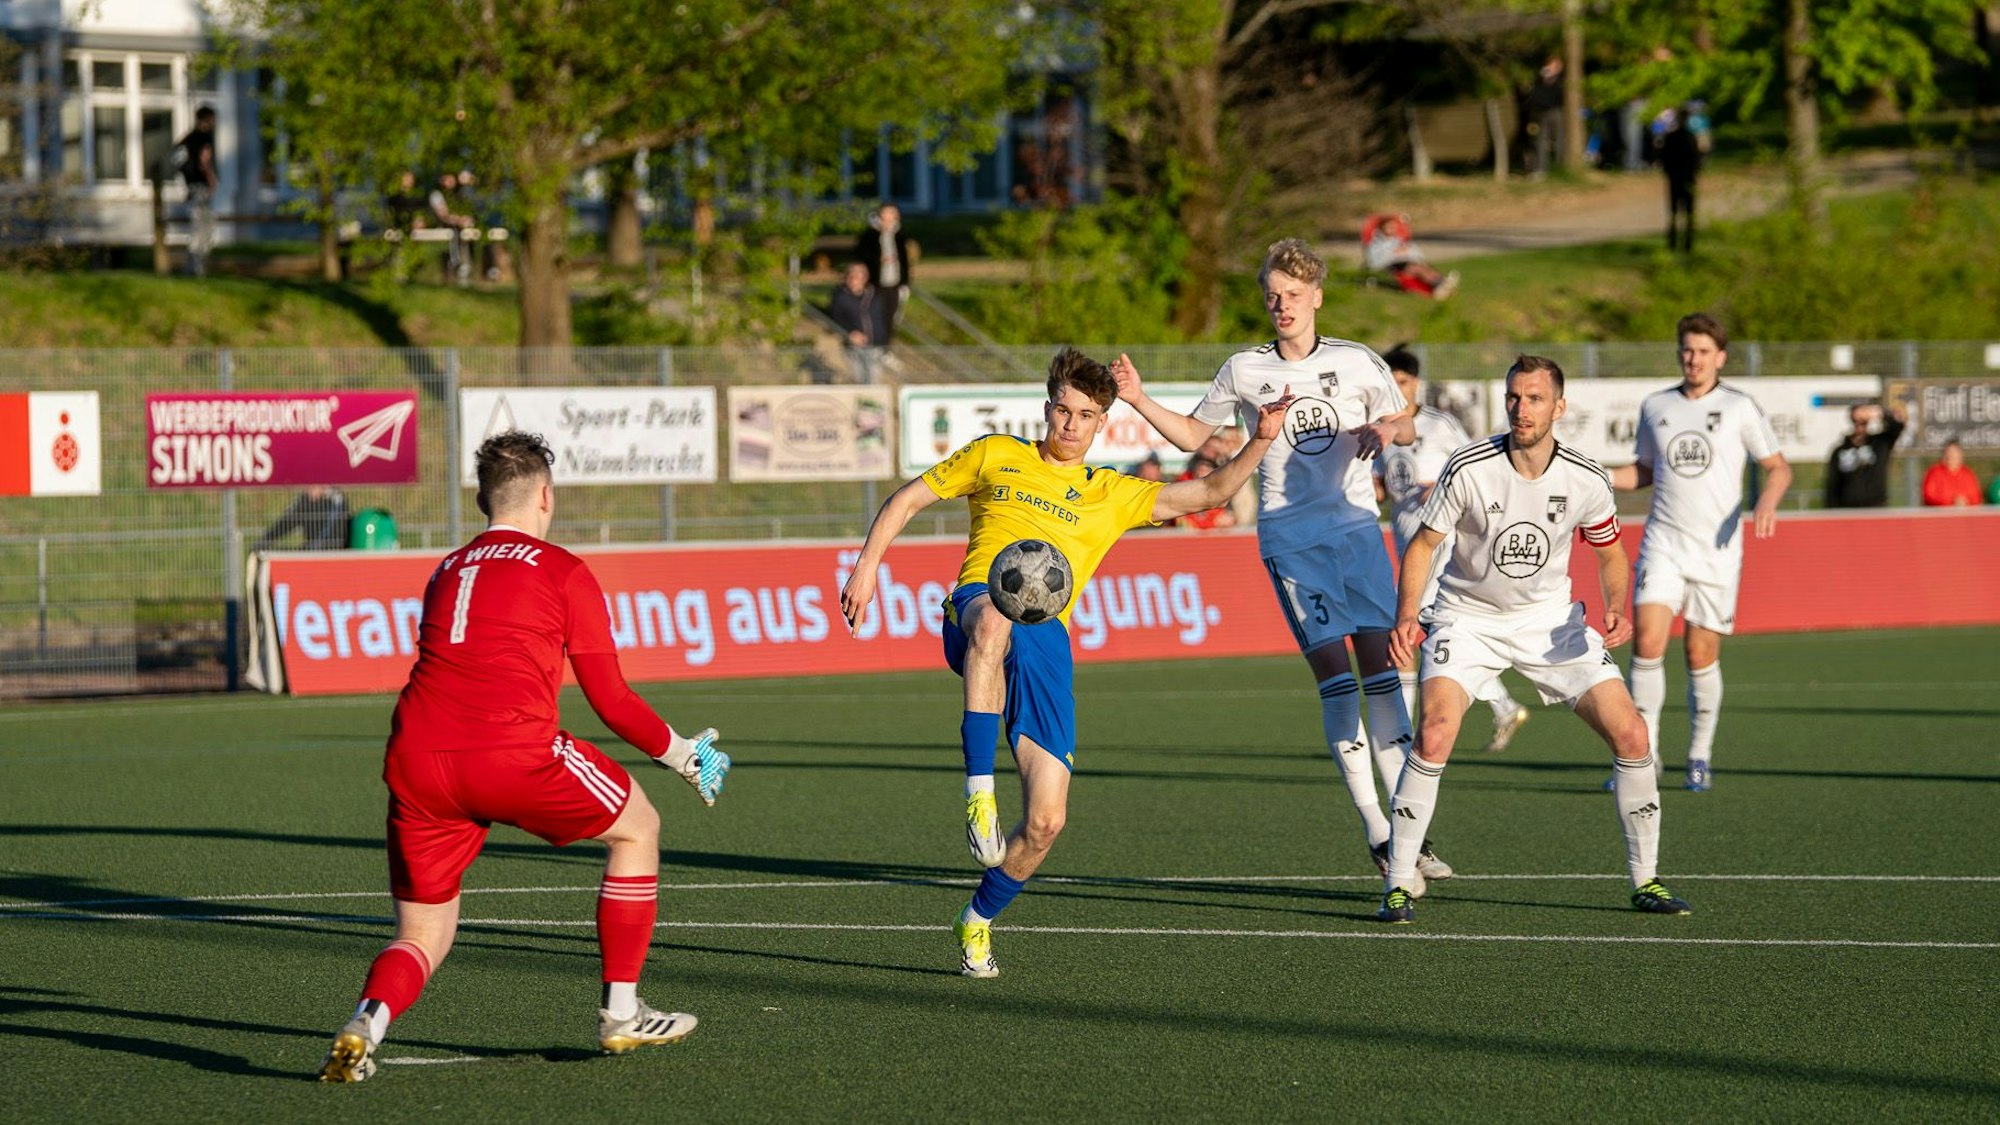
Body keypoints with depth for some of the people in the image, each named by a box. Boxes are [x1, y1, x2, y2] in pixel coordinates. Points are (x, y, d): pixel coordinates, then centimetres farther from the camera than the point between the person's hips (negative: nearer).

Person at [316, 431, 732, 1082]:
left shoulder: (445, 572, 25)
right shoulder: (563, 572, 9)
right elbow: (612, 703, 9)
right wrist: (683, 754, 24)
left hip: (414, 759, 5)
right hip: (514, 753, -5)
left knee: (423, 938, 16)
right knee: (638, 828, 22)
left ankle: (366, 1023, -18)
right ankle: (622, 1015, 22)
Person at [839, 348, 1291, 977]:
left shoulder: (1112, 495, 24)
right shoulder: (995, 456, 21)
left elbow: (1210, 494, 18)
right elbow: (907, 501, 24)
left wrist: (1261, 441, 3)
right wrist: (867, 567, 10)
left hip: (1046, 640, 2)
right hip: (977, 605, -2)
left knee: (1046, 822, -9)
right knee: (995, 620, -45)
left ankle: (977, 922, 17)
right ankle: (978, 789, -46)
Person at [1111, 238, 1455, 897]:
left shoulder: (1357, 363, 7)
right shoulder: (1244, 371, 8)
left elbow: (1406, 427, 15)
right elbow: (1194, 434, 19)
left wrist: (1388, 430, -9)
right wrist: (1140, 402, 4)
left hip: (1356, 526, 1)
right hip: (1289, 536, -1)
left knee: (1382, 669, -5)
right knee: (1334, 674, -11)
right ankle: (1374, 831, -9)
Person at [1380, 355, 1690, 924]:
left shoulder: (1586, 481, -12)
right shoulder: (1468, 469, -19)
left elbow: (1611, 554, 6)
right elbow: (1424, 543, -8)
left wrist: (1616, 610, -13)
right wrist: (1406, 617, -23)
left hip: (1550, 620, 2)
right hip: (1468, 616, -2)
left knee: (1630, 734, -7)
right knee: (1434, 736, -24)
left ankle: (1645, 881, 9)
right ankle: (1397, 885, -11)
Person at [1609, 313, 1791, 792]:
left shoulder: (1739, 408, 0)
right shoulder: (1655, 407, 9)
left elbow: (1779, 467, 3)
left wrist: (1767, 503, -17)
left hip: (1717, 551, -2)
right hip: (1663, 545, 2)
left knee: (1702, 657, 2)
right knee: (1647, 641, -15)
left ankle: (1700, 758, 18)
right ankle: (1643, 750, -8)